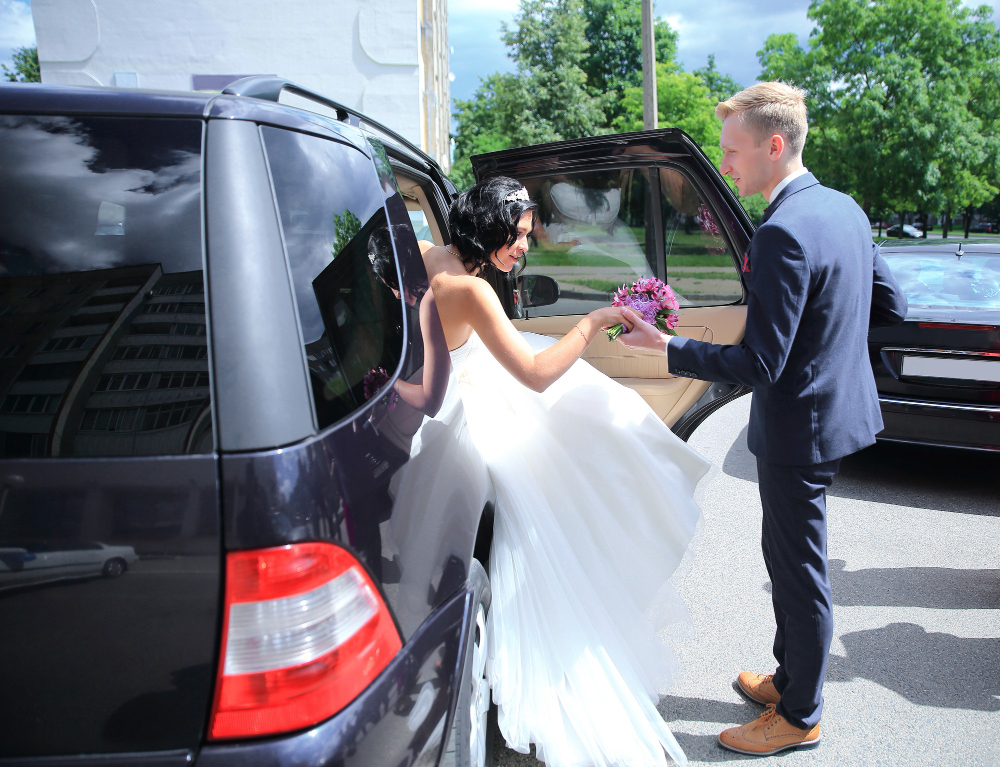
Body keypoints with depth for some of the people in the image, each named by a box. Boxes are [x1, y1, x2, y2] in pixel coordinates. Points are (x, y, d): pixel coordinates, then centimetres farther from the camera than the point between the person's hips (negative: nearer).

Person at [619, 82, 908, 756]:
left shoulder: (783, 233, -25)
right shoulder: (844, 207, 5)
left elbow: (760, 365, -26)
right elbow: (891, 307, 12)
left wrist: (665, 346, -22)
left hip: (800, 429, -10)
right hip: (840, 406, 10)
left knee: (801, 573, 7)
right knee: (788, 557, 23)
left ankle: (799, 718, 28)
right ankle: (790, 678, 42)